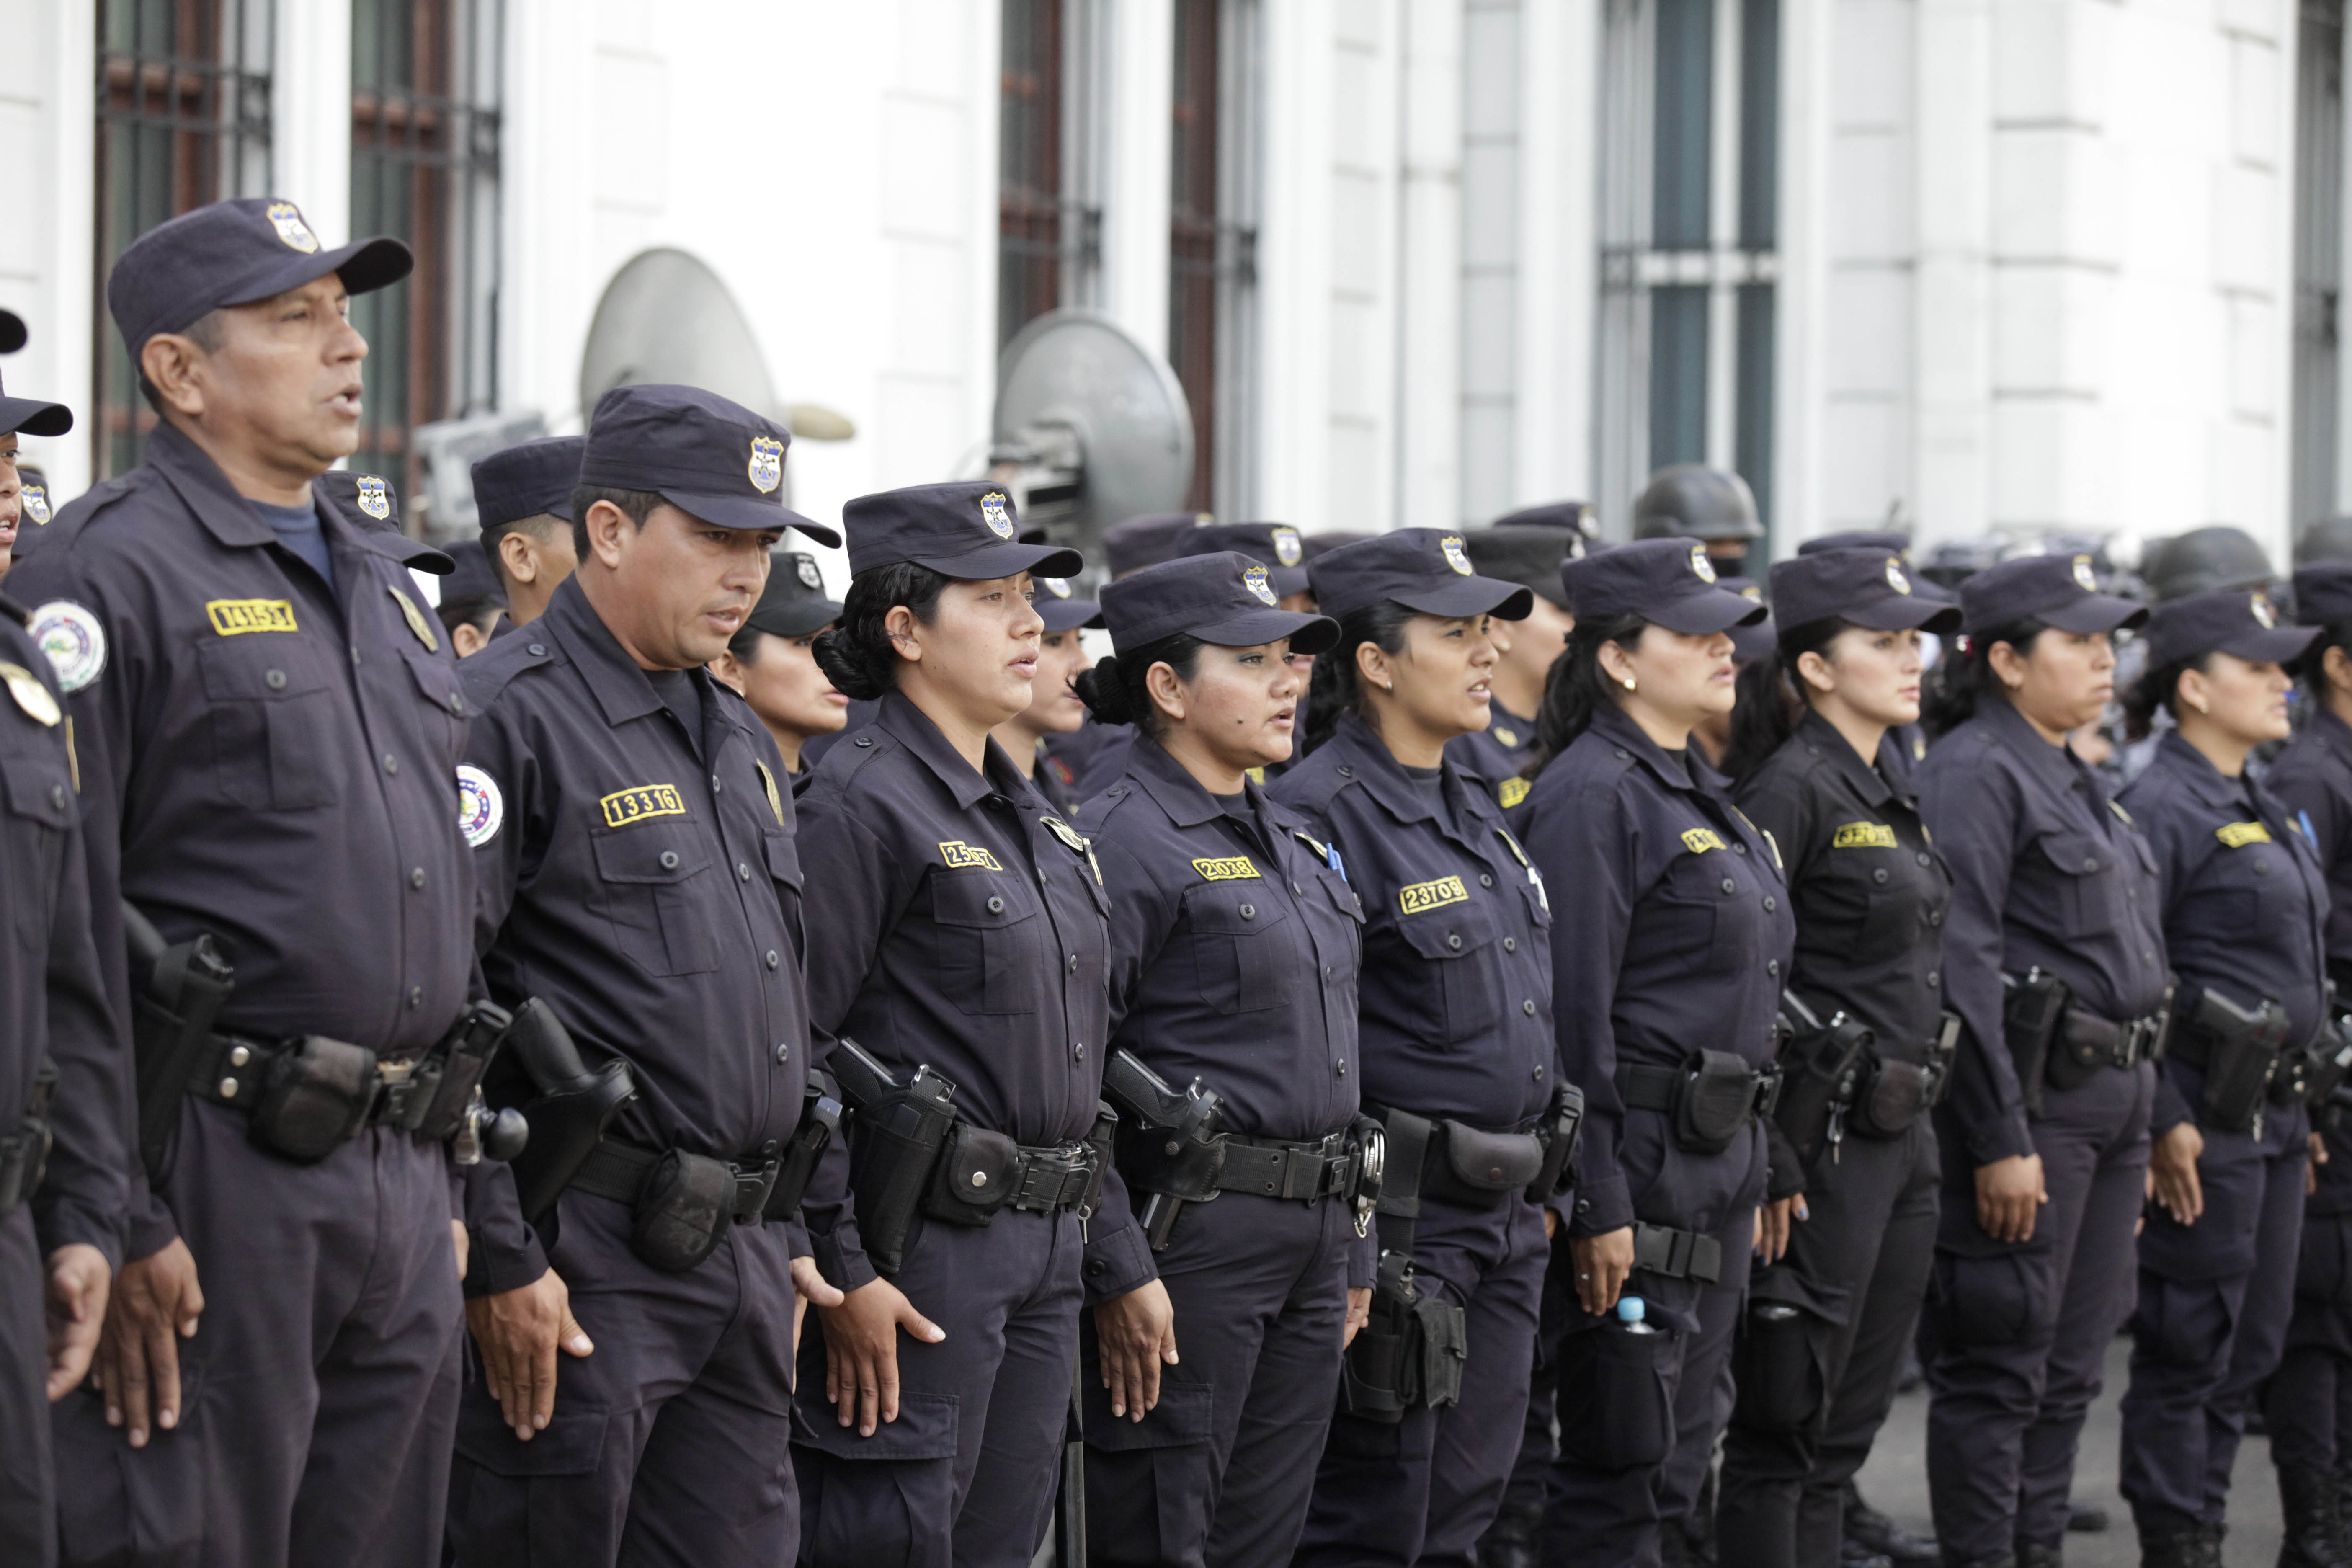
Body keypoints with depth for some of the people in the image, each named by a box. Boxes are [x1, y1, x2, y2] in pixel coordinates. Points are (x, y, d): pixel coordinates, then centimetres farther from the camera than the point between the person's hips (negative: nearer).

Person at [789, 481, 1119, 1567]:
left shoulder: (1034, 821, 17)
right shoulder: (861, 804, -11)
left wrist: (1116, 1256, 20)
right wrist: (840, 1272, -19)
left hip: (1044, 1255, 9)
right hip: (919, 1258, -9)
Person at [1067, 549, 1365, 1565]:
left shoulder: (1295, 844, 17)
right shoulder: (1125, 842, -12)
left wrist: (1350, 1254, 19)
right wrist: (1118, 1272, -20)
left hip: (1310, 1239, 9)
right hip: (1190, 1236, -9)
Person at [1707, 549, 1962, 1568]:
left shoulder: (1889, 786, 15)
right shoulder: (1792, 788, -13)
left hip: (1903, 1136, 9)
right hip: (1826, 1139, -9)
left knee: (1852, 1419, 12)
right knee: (1787, 1424, -3)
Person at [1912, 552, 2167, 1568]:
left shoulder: (2072, 780, 18)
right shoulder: (1974, 774, -12)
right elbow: (1961, 966, -18)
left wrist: (2137, 1124, 20)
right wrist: (2000, 1140, -22)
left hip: (2110, 1100, 9)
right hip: (2032, 1100, -9)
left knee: (2071, 1371, 12)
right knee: (1999, 1370, -4)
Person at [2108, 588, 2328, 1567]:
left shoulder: (2260, 809, 17)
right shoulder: (2162, 808, -13)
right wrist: (2164, 1121, -20)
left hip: (2273, 1111, 9)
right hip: (2209, 1117, -9)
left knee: (2251, 1346, 12)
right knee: (2190, 1348, -4)